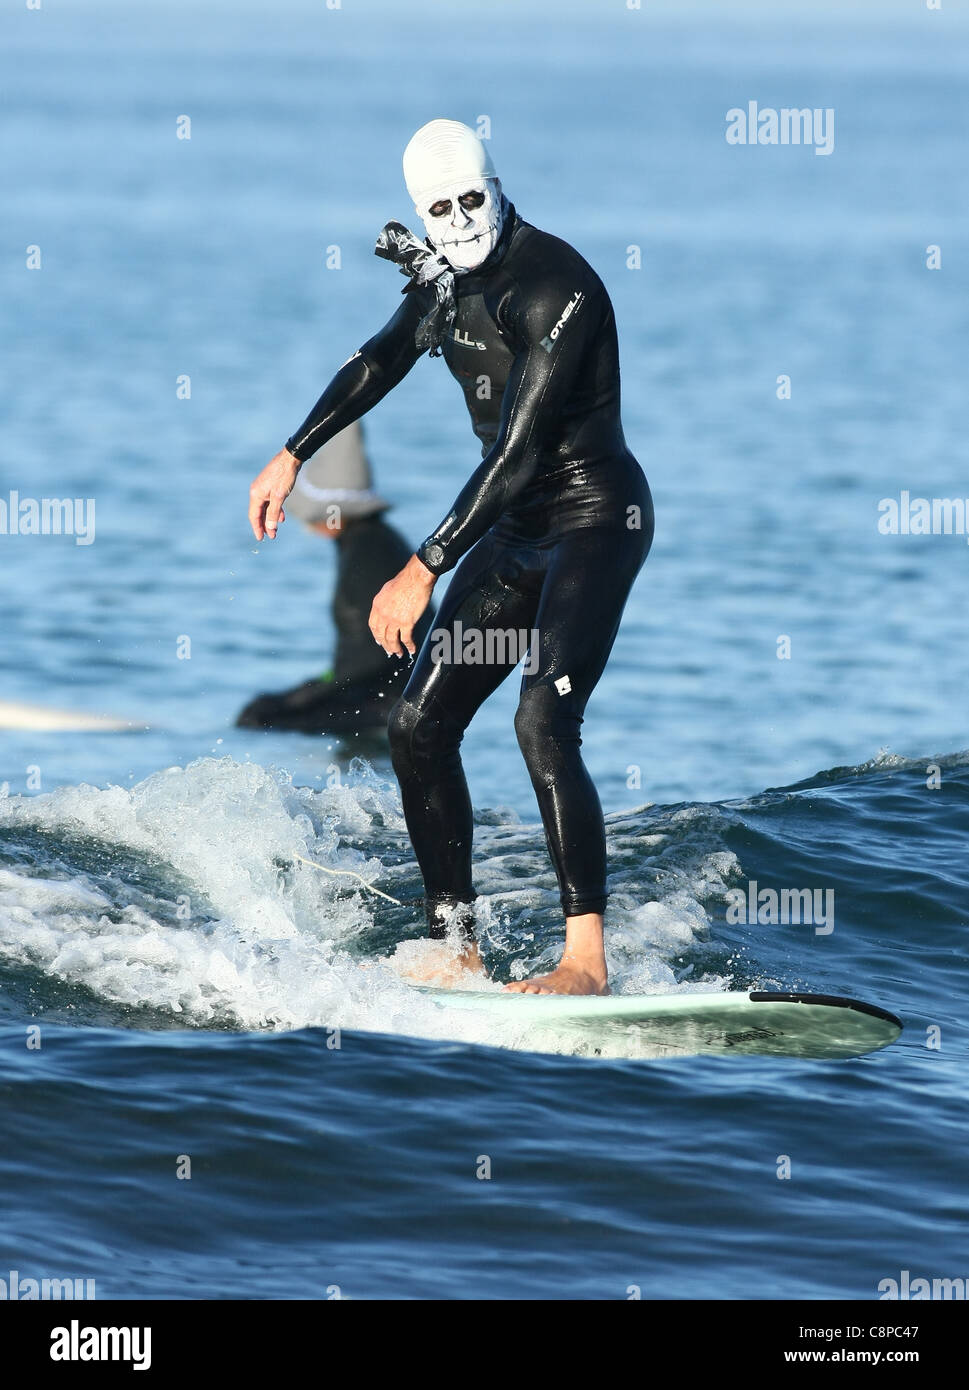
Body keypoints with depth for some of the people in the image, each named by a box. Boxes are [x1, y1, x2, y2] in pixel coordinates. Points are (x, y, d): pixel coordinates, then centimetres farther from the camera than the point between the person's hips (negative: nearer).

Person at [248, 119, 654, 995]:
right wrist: (292, 456, 23)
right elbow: (381, 361, 24)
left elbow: (517, 451, -28)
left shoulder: (555, 287, -23)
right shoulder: (448, 275, 5)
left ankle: (587, 961, -28)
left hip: (596, 518, -9)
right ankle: (457, 947, 9)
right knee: (418, 725, 4)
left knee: (544, 721, -25)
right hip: (516, 529, 9)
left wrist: (425, 569, -30)